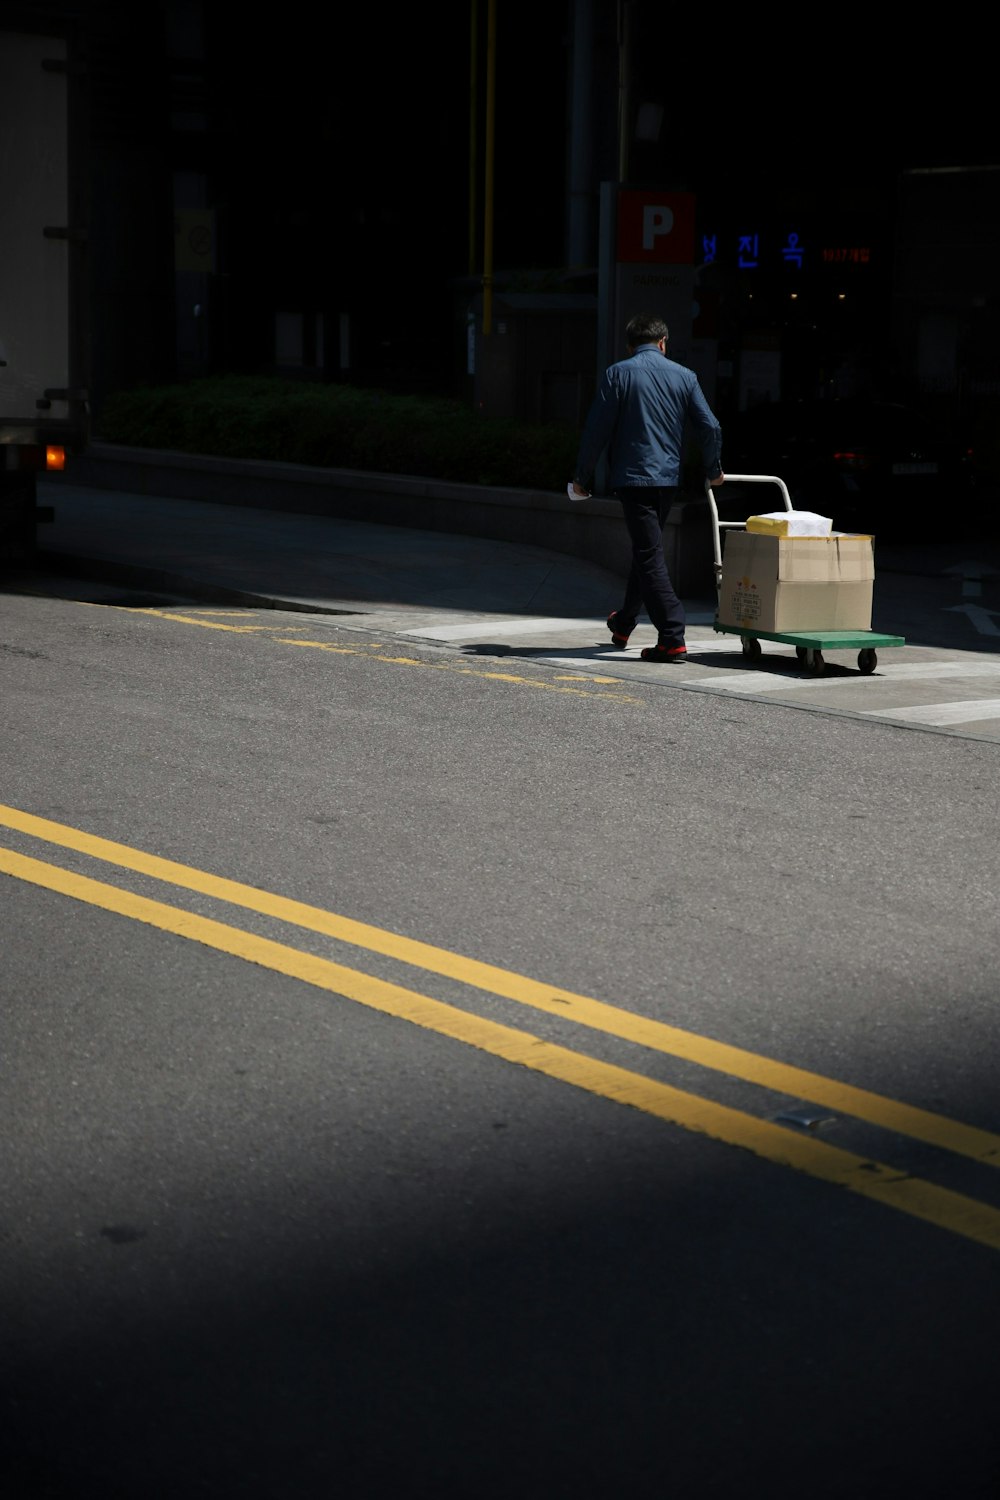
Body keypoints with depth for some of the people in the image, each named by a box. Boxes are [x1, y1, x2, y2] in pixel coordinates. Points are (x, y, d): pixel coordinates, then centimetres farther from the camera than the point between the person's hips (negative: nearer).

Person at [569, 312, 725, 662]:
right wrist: (713, 470, 20)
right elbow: (710, 427, 4)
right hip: (668, 478, 5)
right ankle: (623, 624, 37)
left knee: (649, 556, -5)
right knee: (646, 550, 21)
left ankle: (672, 639, -14)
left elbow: (596, 430, -6)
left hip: (632, 478, -5)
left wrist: (581, 477, 4)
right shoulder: (684, 376, 5)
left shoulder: (617, 374, -4)